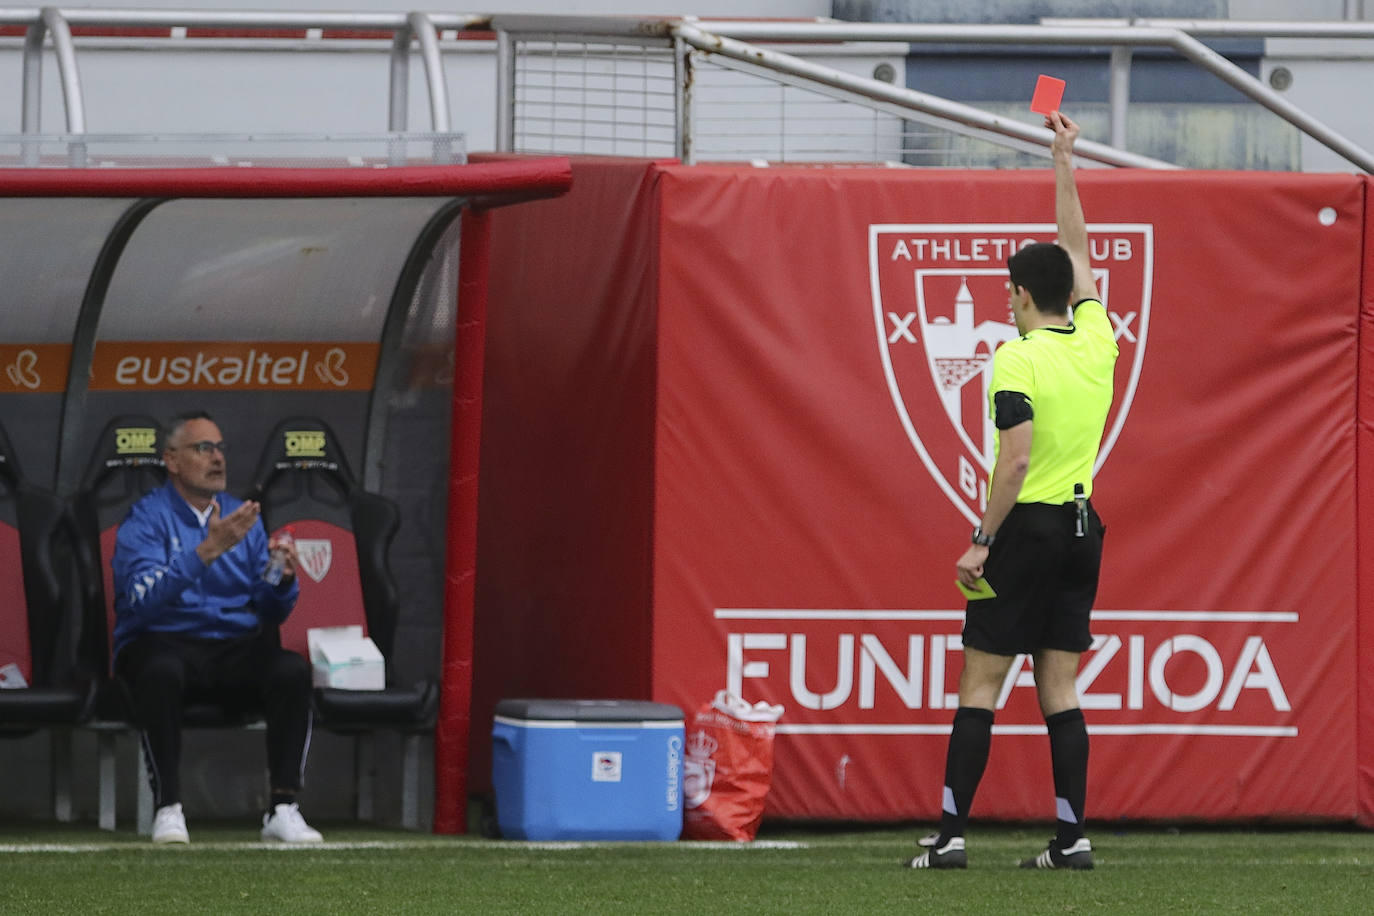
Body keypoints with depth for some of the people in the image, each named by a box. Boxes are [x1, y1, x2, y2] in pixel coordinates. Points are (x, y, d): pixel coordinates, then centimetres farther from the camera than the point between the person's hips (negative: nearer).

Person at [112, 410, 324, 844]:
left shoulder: (243, 518, 16)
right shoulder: (146, 519, 0)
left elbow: (271, 613, 13)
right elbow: (143, 598, -19)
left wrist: (283, 579, -10)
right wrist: (208, 550, -27)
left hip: (236, 646, 4)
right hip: (164, 643, -4)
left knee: (293, 670, -27)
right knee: (160, 671, -39)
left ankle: (282, 809, -27)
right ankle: (167, 808, -30)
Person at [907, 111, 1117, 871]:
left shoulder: (1018, 360, -13)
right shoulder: (1096, 343, 5)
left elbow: (1016, 459, -20)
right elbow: (1076, 251, 20)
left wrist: (982, 541, -14)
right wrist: (1064, 160, 28)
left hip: (1028, 529, -6)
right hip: (1081, 525, 6)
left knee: (980, 685, -3)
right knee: (1059, 688, 7)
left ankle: (951, 833, -5)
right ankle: (1071, 835, 2)